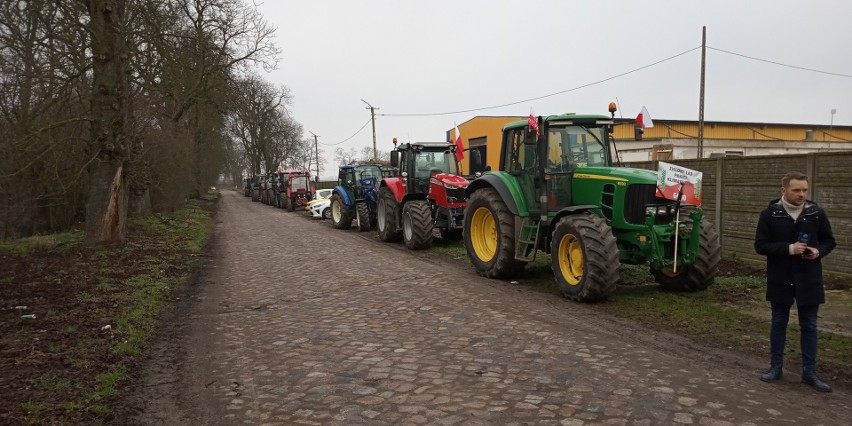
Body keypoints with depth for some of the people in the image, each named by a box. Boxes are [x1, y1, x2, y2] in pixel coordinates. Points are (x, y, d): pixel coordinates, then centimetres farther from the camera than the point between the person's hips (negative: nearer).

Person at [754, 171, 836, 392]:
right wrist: (789, 248, -21)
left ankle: (809, 372, 18)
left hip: (809, 280, 1)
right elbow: (760, 245, -8)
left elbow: (829, 241, 9)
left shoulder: (816, 213, -1)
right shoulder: (769, 214, -6)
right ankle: (776, 367, 22)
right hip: (780, 279, -1)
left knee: (809, 326, 8)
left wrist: (818, 251, -13)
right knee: (778, 323, 11)